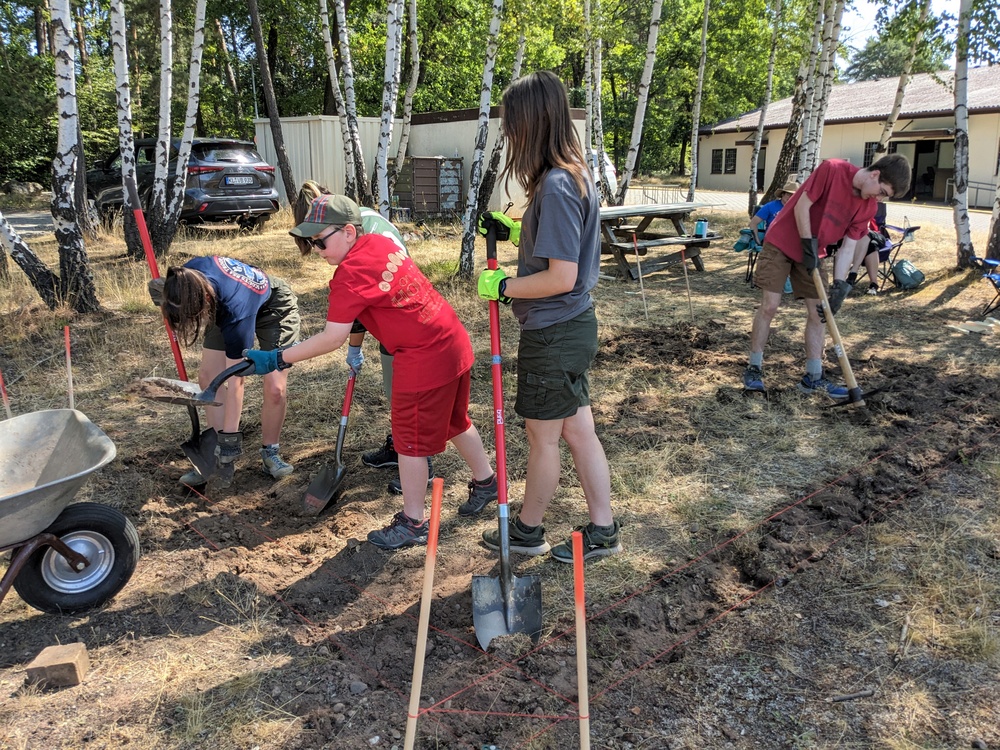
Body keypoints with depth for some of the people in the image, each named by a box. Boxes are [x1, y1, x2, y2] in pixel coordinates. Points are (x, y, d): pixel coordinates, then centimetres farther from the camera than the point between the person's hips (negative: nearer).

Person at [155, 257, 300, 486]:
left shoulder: (236, 311, -46)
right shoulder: (188, 276, -33)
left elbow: (234, 381, -39)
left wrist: (230, 436, -34)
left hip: (275, 308, -6)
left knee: (275, 387, -19)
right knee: (208, 377, -6)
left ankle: (269, 452, 4)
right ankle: (220, 456, 1)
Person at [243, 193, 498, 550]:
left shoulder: (350, 274, -19)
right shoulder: (381, 242, 7)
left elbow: (332, 338, -22)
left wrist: (276, 359, -17)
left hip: (423, 360, -9)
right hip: (455, 343, 9)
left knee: (411, 439, 4)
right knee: (454, 422, 25)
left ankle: (413, 523, 18)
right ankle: (485, 481, 43)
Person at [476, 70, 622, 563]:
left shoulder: (555, 186, -23)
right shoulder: (576, 174, 8)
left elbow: (562, 278, -25)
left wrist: (502, 288, -13)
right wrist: (521, 228, 13)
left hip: (553, 334, -9)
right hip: (574, 325, 9)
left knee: (542, 437, 9)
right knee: (578, 431, 16)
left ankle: (527, 531, 30)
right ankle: (602, 530, 28)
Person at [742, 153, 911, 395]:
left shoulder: (868, 207, -4)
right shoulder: (832, 169, -21)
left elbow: (848, 247, -6)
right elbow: (802, 206, -18)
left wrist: (839, 285, -16)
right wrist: (808, 245, -18)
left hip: (811, 253, 6)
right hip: (781, 243, -6)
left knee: (819, 311, 0)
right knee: (770, 305, -11)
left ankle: (813, 377, 8)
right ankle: (754, 367, 2)